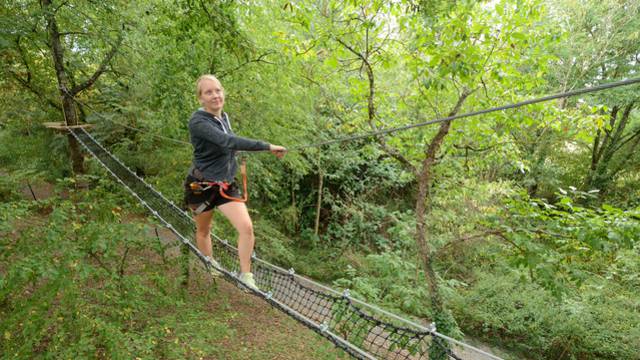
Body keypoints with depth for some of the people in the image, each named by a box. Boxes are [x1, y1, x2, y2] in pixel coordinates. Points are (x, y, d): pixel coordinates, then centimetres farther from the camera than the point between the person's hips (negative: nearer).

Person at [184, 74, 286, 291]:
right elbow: (227, 141, -38)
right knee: (204, 230, 16)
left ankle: (246, 276, 3)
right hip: (201, 185, -4)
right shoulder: (198, 121, -21)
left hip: (226, 184, 5)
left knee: (247, 227, -12)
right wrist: (267, 147, -41)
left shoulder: (224, 117, 2)